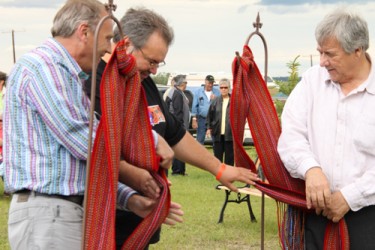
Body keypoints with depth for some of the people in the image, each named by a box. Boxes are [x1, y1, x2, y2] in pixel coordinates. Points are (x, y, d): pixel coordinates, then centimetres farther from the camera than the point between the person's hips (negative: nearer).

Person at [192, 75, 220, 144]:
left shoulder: (217, 92, 4)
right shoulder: (198, 91, 3)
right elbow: (194, 106, 1)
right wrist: (194, 119, -4)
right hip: (202, 118, 0)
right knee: (200, 140, 4)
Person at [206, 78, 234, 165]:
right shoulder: (215, 101, 6)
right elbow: (209, 115, 10)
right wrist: (209, 127, 2)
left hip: (230, 133, -2)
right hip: (217, 133, 2)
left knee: (229, 155, 4)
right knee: (217, 155, 8)